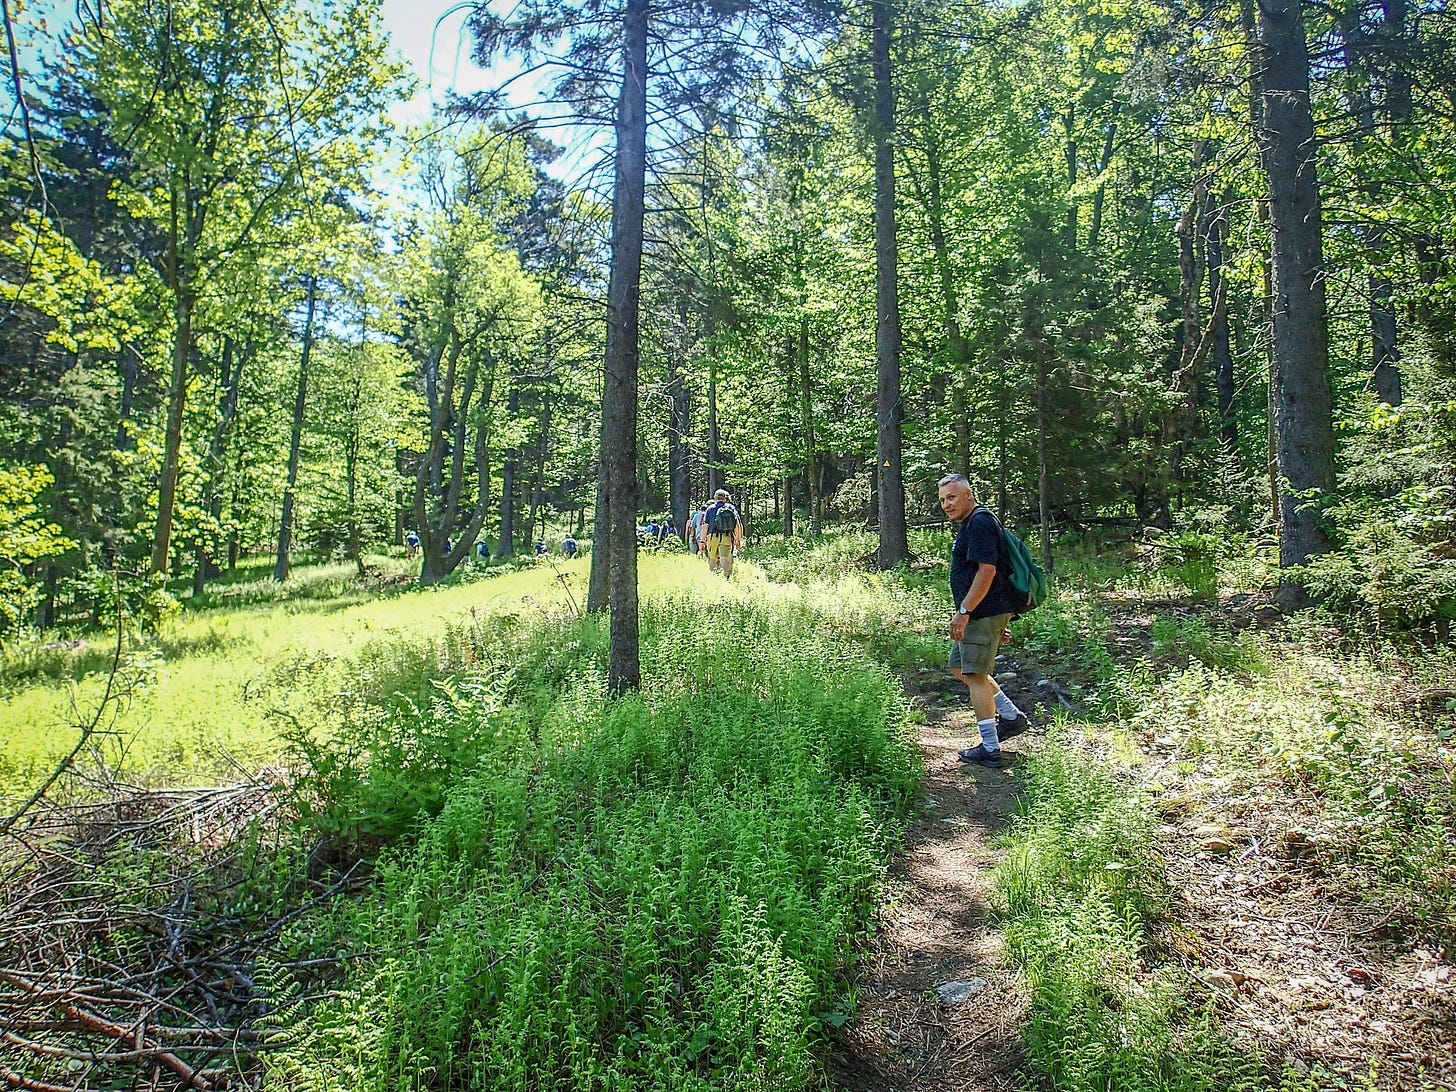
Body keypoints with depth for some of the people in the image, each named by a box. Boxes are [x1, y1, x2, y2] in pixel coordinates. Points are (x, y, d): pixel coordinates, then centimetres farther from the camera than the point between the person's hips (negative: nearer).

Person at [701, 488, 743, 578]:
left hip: (713, 537, 0)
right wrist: (738, 539, 12)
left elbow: (705, 526, 0)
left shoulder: (711, 508, 5)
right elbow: (738, 525, 3)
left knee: (712, 560, 11)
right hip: (727, 538, 0)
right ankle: (726, 577, -14)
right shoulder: (731, 508, 7)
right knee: (725, 560, -4)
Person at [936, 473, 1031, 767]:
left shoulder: (980, 522, -15)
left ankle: (990, 749, 1)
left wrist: (963, 612, -24)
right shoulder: (970, 524, 19)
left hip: (985, 612, -11)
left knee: (975, 676, -6)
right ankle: (1012, 717, 27)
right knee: (960, 668, 19)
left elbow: (987, 571, -24)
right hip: (978, 613, 11)